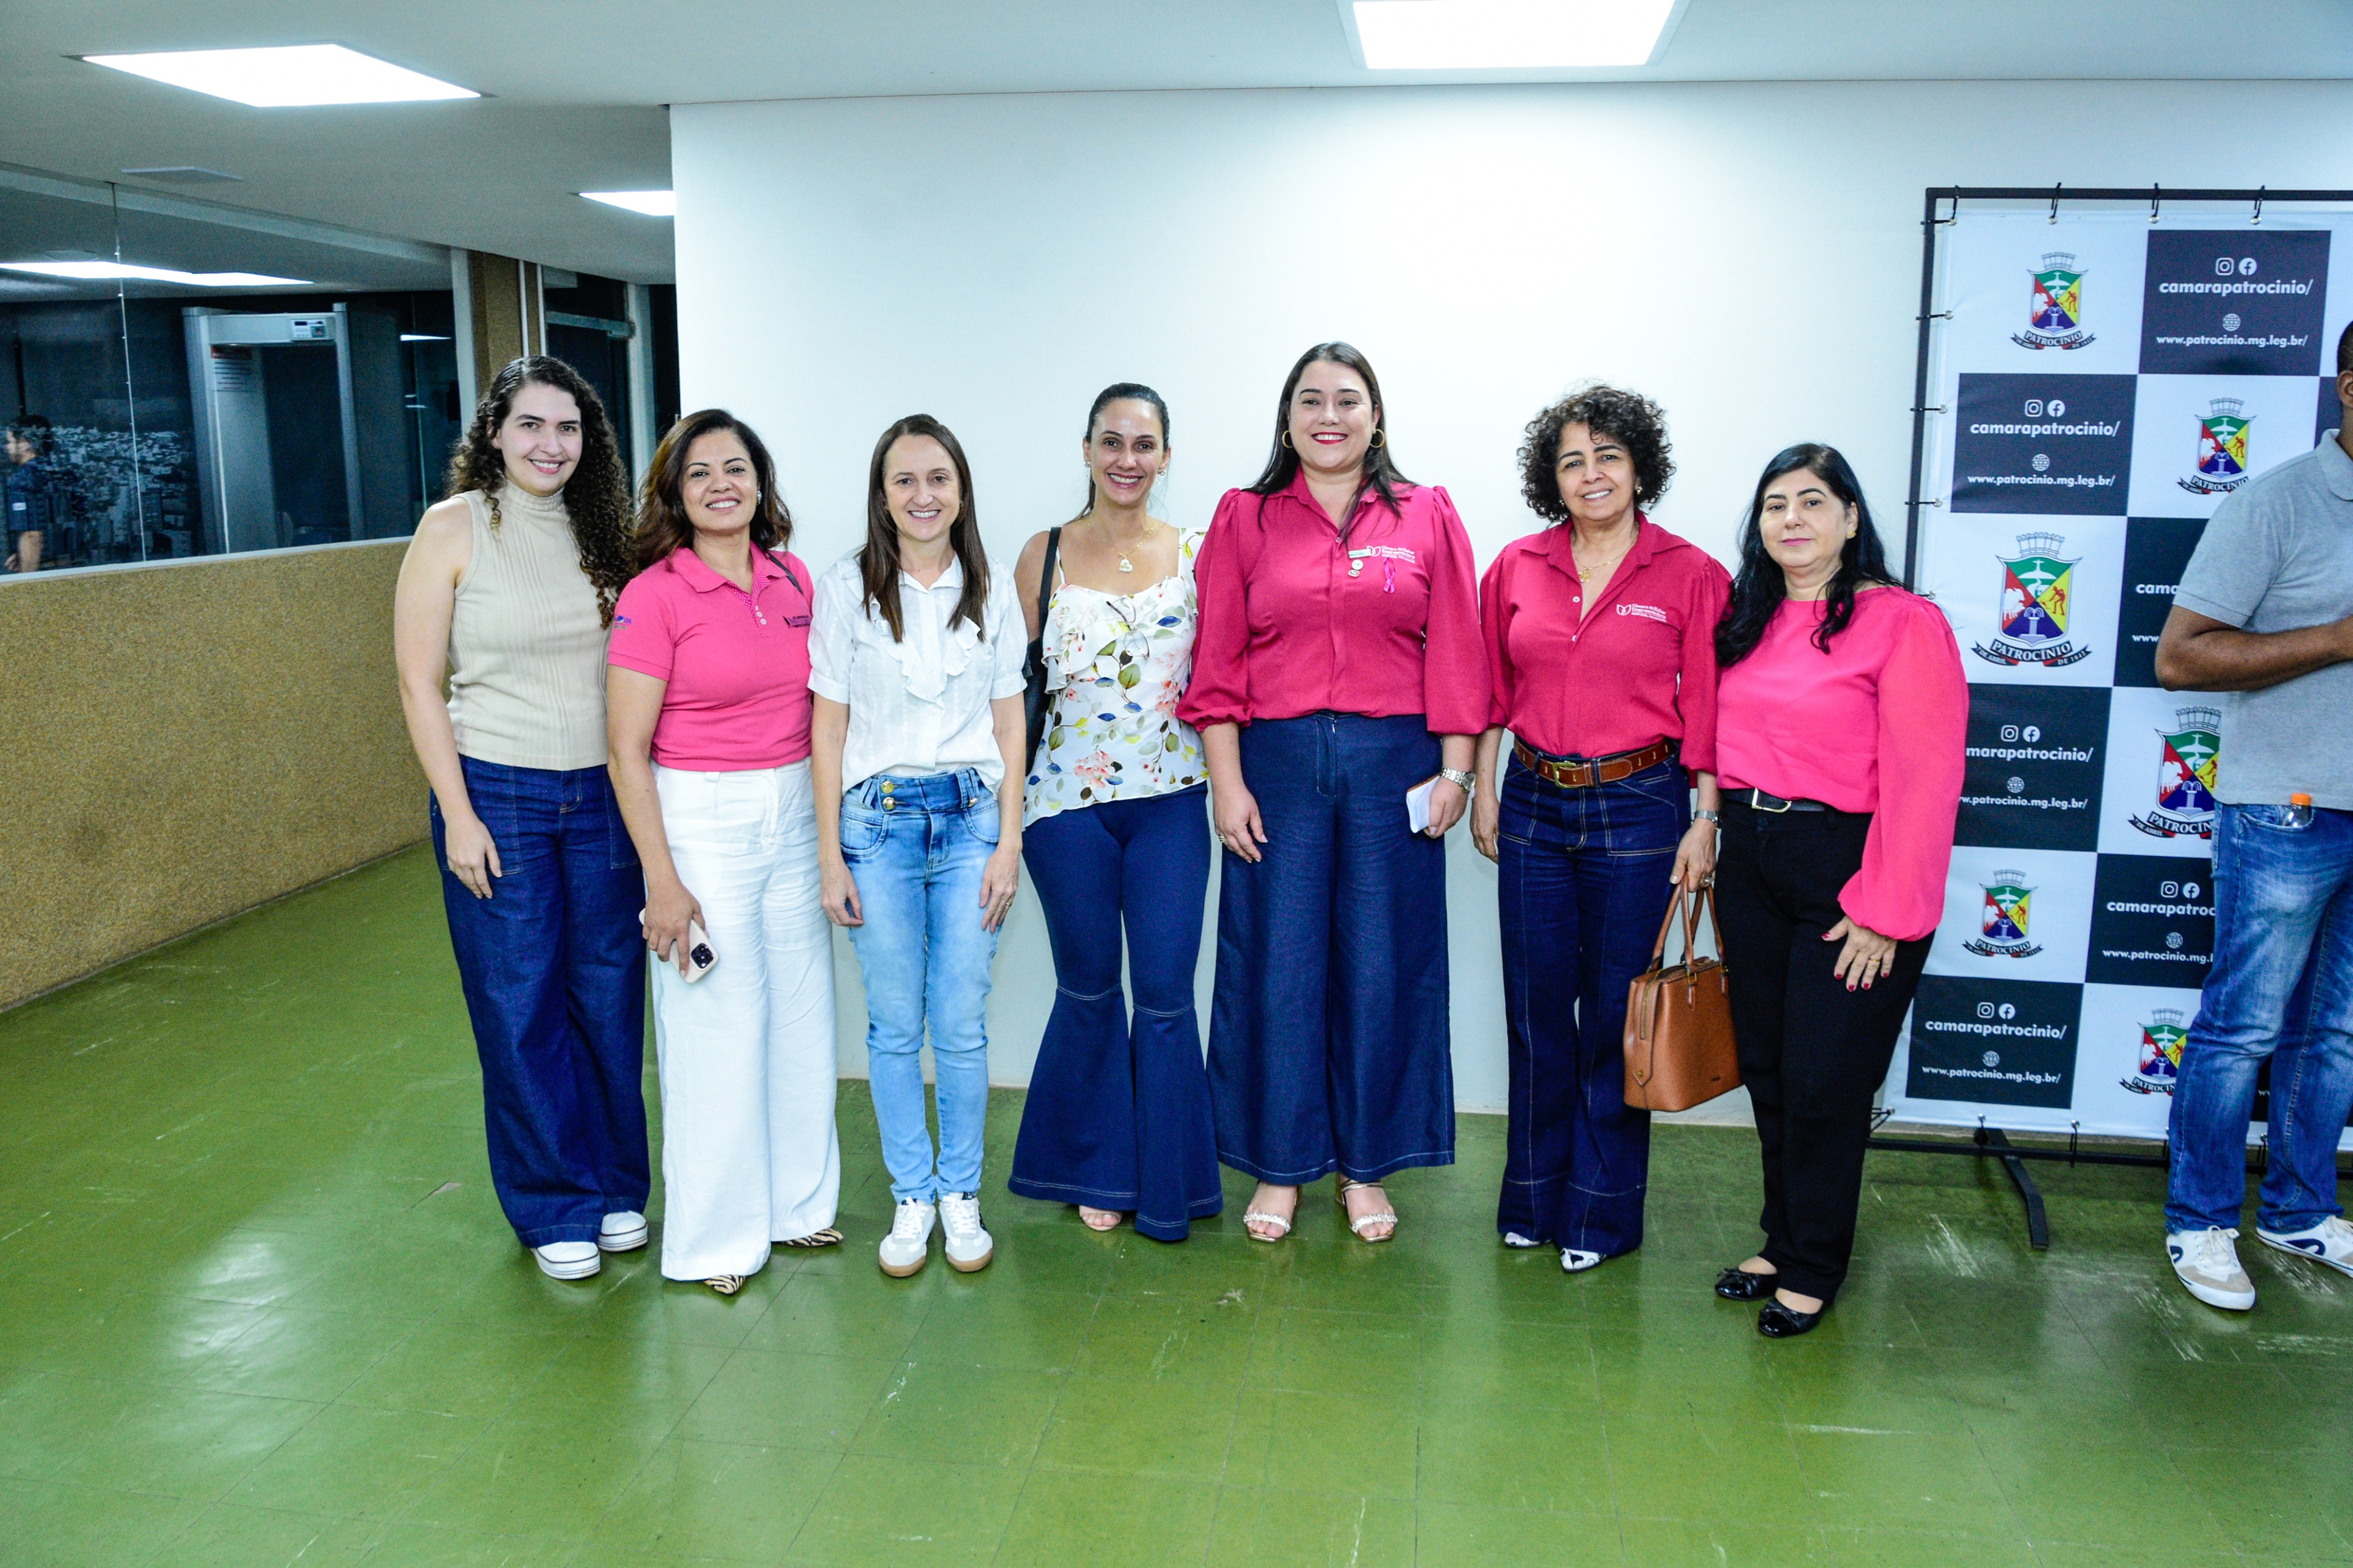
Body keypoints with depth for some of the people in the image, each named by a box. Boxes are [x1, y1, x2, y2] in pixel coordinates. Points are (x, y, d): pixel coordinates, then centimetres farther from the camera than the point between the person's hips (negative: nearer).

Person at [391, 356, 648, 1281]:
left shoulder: (602, 532, 6)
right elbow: (419, 685, -6)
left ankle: (616, 1185, 27)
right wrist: (457, 816, -10)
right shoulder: (454, 529, -5)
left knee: (609, 995, 9)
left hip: (602, 796, 3)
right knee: (520, 1006, 5)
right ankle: (553, 1206, 22)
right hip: (498, 796, -3)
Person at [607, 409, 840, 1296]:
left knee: (802, 1013, 13)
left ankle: (796, 1201, 31)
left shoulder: (794, 580, 5)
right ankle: (717, 1233, 21)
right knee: (716, 1023, 3)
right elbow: (627, 751, -11)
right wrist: (662, 881, -14)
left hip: (794, 815, 5)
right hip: (700, 823, -5)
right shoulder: (655, 596, -11)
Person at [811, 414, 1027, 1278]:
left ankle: (961, 1192, 21)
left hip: (971, 818, 1)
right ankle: (911, 1196, 22)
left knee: (962, 1027, 4)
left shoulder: (992, 590, 5)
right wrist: (829, 853, -3)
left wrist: (1009, 842, 1)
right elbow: (828, 725, 0)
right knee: (894, 1027, 6)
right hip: (878, 819, -1)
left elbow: (1010, 720, 7)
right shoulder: (846, 588, -1)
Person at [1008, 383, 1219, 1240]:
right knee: (1088, 991, 11)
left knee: (1166, 996, 1)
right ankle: (1098, 1171, 29)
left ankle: (1167, 1186, 18)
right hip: (1069, 800, 0)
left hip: (1170, 800, 0)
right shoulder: (1045, 556, 3)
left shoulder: (1197, 553, 4)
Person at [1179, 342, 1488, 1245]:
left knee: (1382, 966, 6)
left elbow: (1455, 657, 4)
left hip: (1392, 764, 0)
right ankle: (1279, 1167, 20)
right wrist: (1227, 782, -4)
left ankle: (1365, 1166, 22)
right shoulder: (1244, 519, 6)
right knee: (1276, 967, 4)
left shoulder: (1427, 517, 7)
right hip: (1278, 763, 0)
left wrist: (1454, 771, -3)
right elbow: (1218, 666, 3)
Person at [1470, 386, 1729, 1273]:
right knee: (1536, 1006, 10)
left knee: (1615, 1013, 5)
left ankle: (1602, 1210, 21)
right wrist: (1483, 790, 9)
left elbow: (1708, 711, -3)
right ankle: (1534, 1197, 27)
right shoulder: (1518, 568, 4)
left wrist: (1704, 823, -7)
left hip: (1637, 807, -3)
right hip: (1534, 803, 3)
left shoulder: (1690, 576, -4)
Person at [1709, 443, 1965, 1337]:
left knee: (1823, 1084, 2)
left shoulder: (1904, 624, -10)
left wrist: (1884, 911, -17)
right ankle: (1781, 1242, 30)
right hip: (1751, 862, 6)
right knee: (1767, 1071, 13)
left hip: (1845, 868, -6)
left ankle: (1811, 1271, 19)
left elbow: (1923, 782, -14)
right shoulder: (1746, 622, 11)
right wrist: (1719, 841, 3)